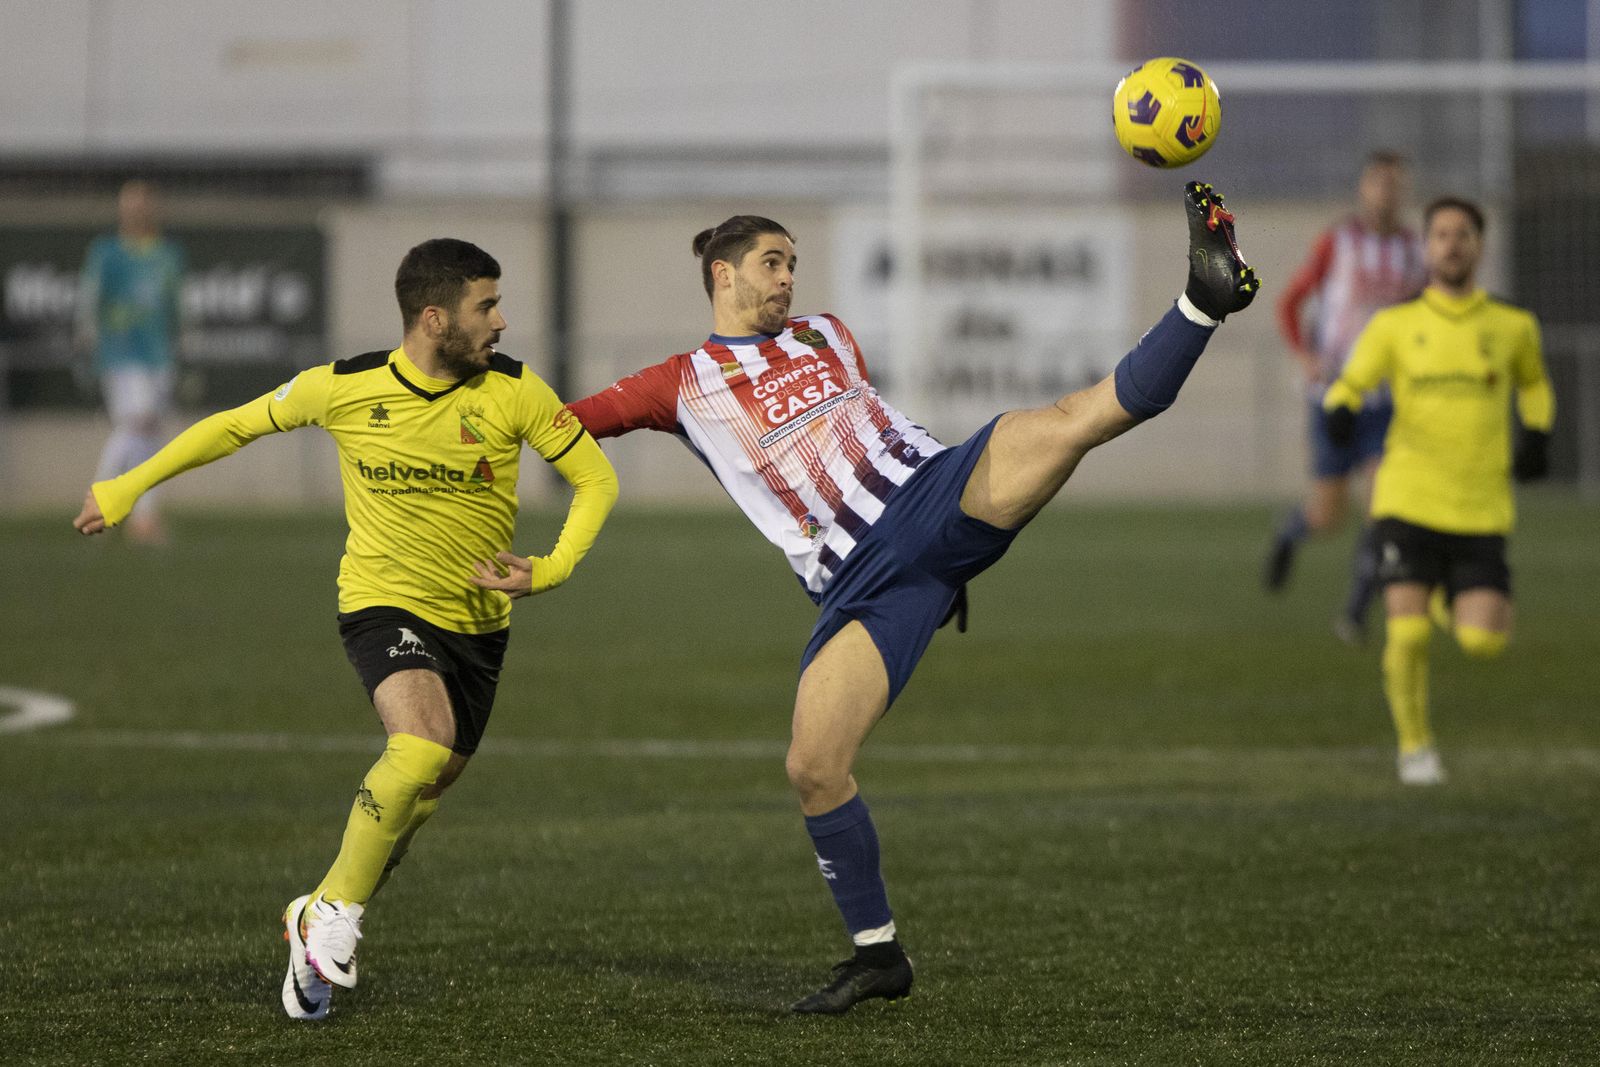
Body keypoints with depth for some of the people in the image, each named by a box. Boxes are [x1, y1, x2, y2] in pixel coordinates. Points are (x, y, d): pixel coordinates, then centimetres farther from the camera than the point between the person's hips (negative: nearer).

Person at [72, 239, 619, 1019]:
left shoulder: (513, 391, -11)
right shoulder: (344, 388, -12)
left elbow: (595, 477, -3)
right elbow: (240, 424, 3)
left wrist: (549, 570, -19)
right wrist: (129, 486, 7)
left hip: (477, 619, 4)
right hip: (384, 603, -3)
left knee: (420, 793, 10)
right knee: (423, 744, -29)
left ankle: (320, 925, 32)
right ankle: (334, 911, -12)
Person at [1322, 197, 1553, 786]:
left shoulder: (1512, 327, 9)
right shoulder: (1395, 326, 5)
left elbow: (1533, 383, 28)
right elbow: (1351, 383, 6)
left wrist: (1537, 435, 10)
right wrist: (1340, 411, -19)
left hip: (1481, 509, 1)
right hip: (1408, 500, -1)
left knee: (1482, 643, -10)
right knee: (1407, 632, -14)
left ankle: (1466, 607, 29)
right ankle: (1415, 746, 10)